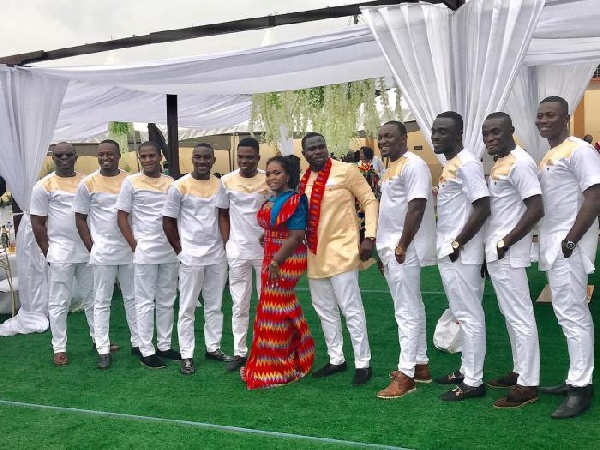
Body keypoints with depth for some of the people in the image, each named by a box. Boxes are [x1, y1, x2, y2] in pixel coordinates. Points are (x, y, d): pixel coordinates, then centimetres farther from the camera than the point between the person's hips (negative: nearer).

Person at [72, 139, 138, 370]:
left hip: (130, 249, 2)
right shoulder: (88, 183, -2)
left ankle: (137, 342, 22)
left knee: (133, 298, 11)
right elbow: (80, 218, 1)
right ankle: (103, 350, 11)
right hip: (102, 252, -2)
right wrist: (91, 247, -5)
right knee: (102, 302, 4)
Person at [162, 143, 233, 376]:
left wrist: (225, 244, 5)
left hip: (217, 255, 4)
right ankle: (187, 356, 9)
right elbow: (167, 221, -4)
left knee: (215, 305, 11)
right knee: (187, 308, 2)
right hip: (191, 256, -4)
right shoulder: (180, 186, -7)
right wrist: (180, 250, -6)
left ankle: (213, 347, 23)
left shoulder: (220, 185, 5)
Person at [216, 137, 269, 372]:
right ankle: (239, 352, 15)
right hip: (238, 251, 1)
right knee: (239, 304, 7)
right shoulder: (227, 181, 1)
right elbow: (223, 213, 10)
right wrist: (227, 242, 3)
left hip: (266, 248, -1)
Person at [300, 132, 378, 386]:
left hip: (341, 250, -6)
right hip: (314, 253, 6)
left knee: (351, 309, -2)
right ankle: (336, 359, 29)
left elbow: (369, 201, -6)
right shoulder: (302, 179, 7)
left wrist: (370, 237, -14)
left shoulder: (346, 171, -8)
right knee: (324, 310, 15)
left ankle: (363, 363, 10)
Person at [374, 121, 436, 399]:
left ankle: (406, 374, -1)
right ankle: (420, 364, 25)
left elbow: (417, 208, -19)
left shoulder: (413, 165, -12)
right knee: (411, 308, 15)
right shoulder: (391, 168, 18)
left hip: (403, 249, -10)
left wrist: (402, 247, -20)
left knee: (407, 311, -6)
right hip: (390, 249, 10)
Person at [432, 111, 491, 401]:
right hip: (449, 251, 10)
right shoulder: (450, 165, 15)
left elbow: (482, 208, -21)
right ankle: (467, 370, 27)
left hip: (460, 254, -10)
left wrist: (457, 244, -17)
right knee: (464, 314, 16)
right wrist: (448, 245, 14)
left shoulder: (466, 164, -15)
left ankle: (473, 381, 5)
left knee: (469, 315, -3)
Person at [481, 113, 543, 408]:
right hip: (494, 252, 10)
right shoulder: (499, 164, 15)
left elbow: (536, 209, -20)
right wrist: (492, 246, 14)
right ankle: (520, 371, 27)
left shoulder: (519, 163, -14)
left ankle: (528, 384, 3)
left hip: (507, 254, -10)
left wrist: (505, 243, -17)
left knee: (519, 316, -4)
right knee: (510, 314, 16)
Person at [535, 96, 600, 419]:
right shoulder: (548, 157, 18)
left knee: (572, 313, -8)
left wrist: (570, 241, -20)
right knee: (567, 313, 13)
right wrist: (549, 243, 11)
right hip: (552, 244, 9)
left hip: (568, 245, -9)